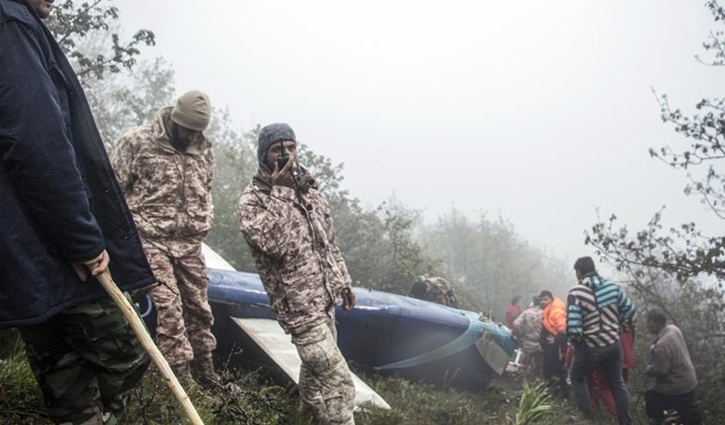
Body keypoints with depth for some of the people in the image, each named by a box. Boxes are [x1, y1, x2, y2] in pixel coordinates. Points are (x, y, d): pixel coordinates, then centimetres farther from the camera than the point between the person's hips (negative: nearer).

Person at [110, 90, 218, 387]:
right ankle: (181, 379, -4)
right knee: (168, 306, -11)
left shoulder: (203, 148, 8)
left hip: (190, 242, 5)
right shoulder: (137, 142, -7)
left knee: (198, 307, 10)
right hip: (151, 239, -5)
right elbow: (113, 188, -5)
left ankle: (206, 373, 23)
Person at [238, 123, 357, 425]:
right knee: (338, 379, -10)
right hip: (298, 304, -7)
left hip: (325, 297, 7)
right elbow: (272, 244, -29)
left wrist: (343, 281, 19)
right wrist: (280, 192, -26)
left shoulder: (309, 188, 9)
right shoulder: (252, 199, -12)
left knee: (315, 366, 23)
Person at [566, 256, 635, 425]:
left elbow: (573, 328, -22)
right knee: (617, 383, 21)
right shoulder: (613, 287, -4)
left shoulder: (576, 293, -18)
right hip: (614, 345, 4)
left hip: (590, 348, -4)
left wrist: (575, 341, -1)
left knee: (576, 378, 21)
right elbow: (630, 313, 3)